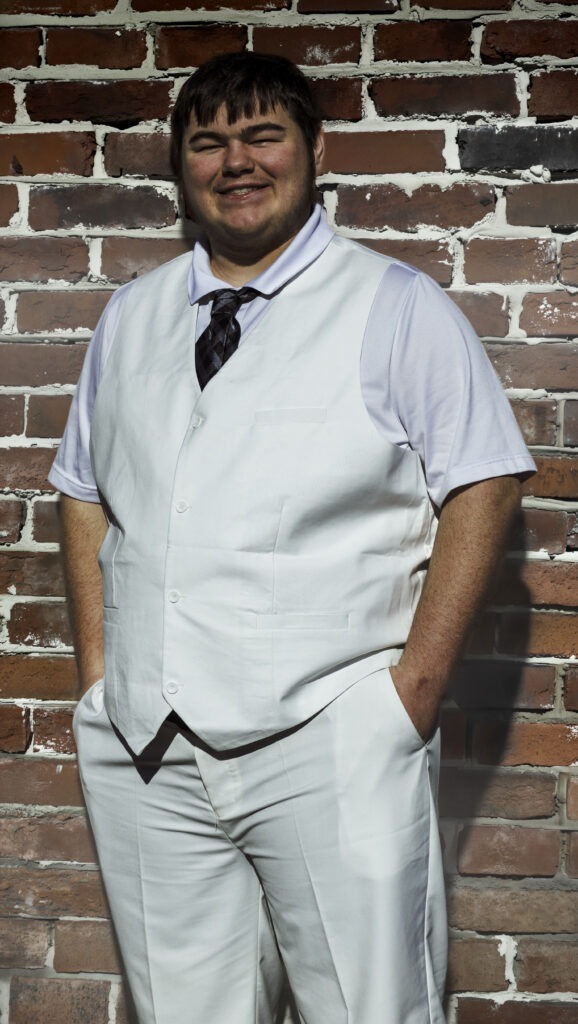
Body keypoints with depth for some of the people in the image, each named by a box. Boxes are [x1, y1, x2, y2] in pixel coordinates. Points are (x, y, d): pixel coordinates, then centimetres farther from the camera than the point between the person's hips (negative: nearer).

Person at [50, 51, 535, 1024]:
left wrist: (417, 681, -11)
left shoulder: (396, 305, 1)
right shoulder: (129, 316, 15)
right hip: (142, 745, 4)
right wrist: (96, 667, 8)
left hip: (332, 739, -4)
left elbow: (482, 485, -4)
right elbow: (84, 491, 18)